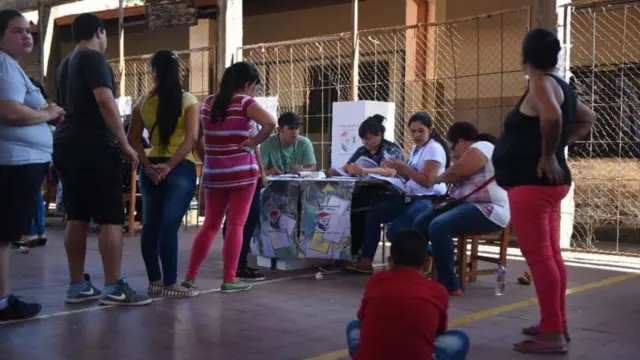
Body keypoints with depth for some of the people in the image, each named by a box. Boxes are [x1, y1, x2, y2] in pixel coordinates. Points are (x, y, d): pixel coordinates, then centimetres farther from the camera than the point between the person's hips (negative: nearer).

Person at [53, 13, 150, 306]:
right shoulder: (93, 58, -7)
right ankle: (114, 288, -9)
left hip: (66, 145, 9)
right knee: (111, 218, -7)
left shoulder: (65, 65, 21)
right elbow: (105, 102, -18)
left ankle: (78, 286, 10)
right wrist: (126, 144, -16)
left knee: (77, 218, 8)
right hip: (93, 147, -9)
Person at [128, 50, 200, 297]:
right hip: (181, 168, -3)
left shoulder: (143, 102, 6)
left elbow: (133, 139, 2)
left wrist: (148, 165, -4)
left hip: (151, 169, 4)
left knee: (151, 225, 10)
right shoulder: (188, 100, -4)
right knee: (169, 226, -4)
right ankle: (170, 284, -1)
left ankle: (154, 281, 18)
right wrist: (169, 166, -13)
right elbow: (192, 138, -14)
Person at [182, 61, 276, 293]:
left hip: (214, 174, 5)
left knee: (210, 226, 14)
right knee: (236, 225, 1)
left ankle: (190, 277, 13)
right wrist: (253, 143, -12)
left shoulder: (207, 103, 10)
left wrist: (207, 160, 15)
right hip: (241, 172, -5)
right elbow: (270, 123, -23)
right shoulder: (244, 102, -7)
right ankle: (229, 280, 3)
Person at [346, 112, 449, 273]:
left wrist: (403, 167, -18)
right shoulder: (416, 148, 16)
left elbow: (427, 181, -20)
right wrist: (396, 169, -3)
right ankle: (366, 261, 6)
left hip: (428, 200, -10)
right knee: (373, 214, 5)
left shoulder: (434, 149, -11)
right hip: (411, 198, 10)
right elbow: (411, 176, 14)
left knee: (395, 231, -25)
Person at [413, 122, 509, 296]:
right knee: (420, 223, 0)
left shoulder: (480, 148, -9)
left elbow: (455, 173, -14)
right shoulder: (474, 151, 24)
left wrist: (438, 179, 3)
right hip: (470, 205, 11)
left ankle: (449, 285, -25)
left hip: (488, 211, -11)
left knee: (438, 226, -31)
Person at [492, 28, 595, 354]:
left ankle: (553, 335, -6)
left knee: (539, 257, -8)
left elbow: (551, 117, -33)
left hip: (532, 183, -10)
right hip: (546, 182, 10)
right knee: (551, 256, 13)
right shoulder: (558, 85, 14)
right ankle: (557, 324, 20)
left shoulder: (541, 83, -13)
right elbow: (587, 119, 28)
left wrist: (547, 155, -20)